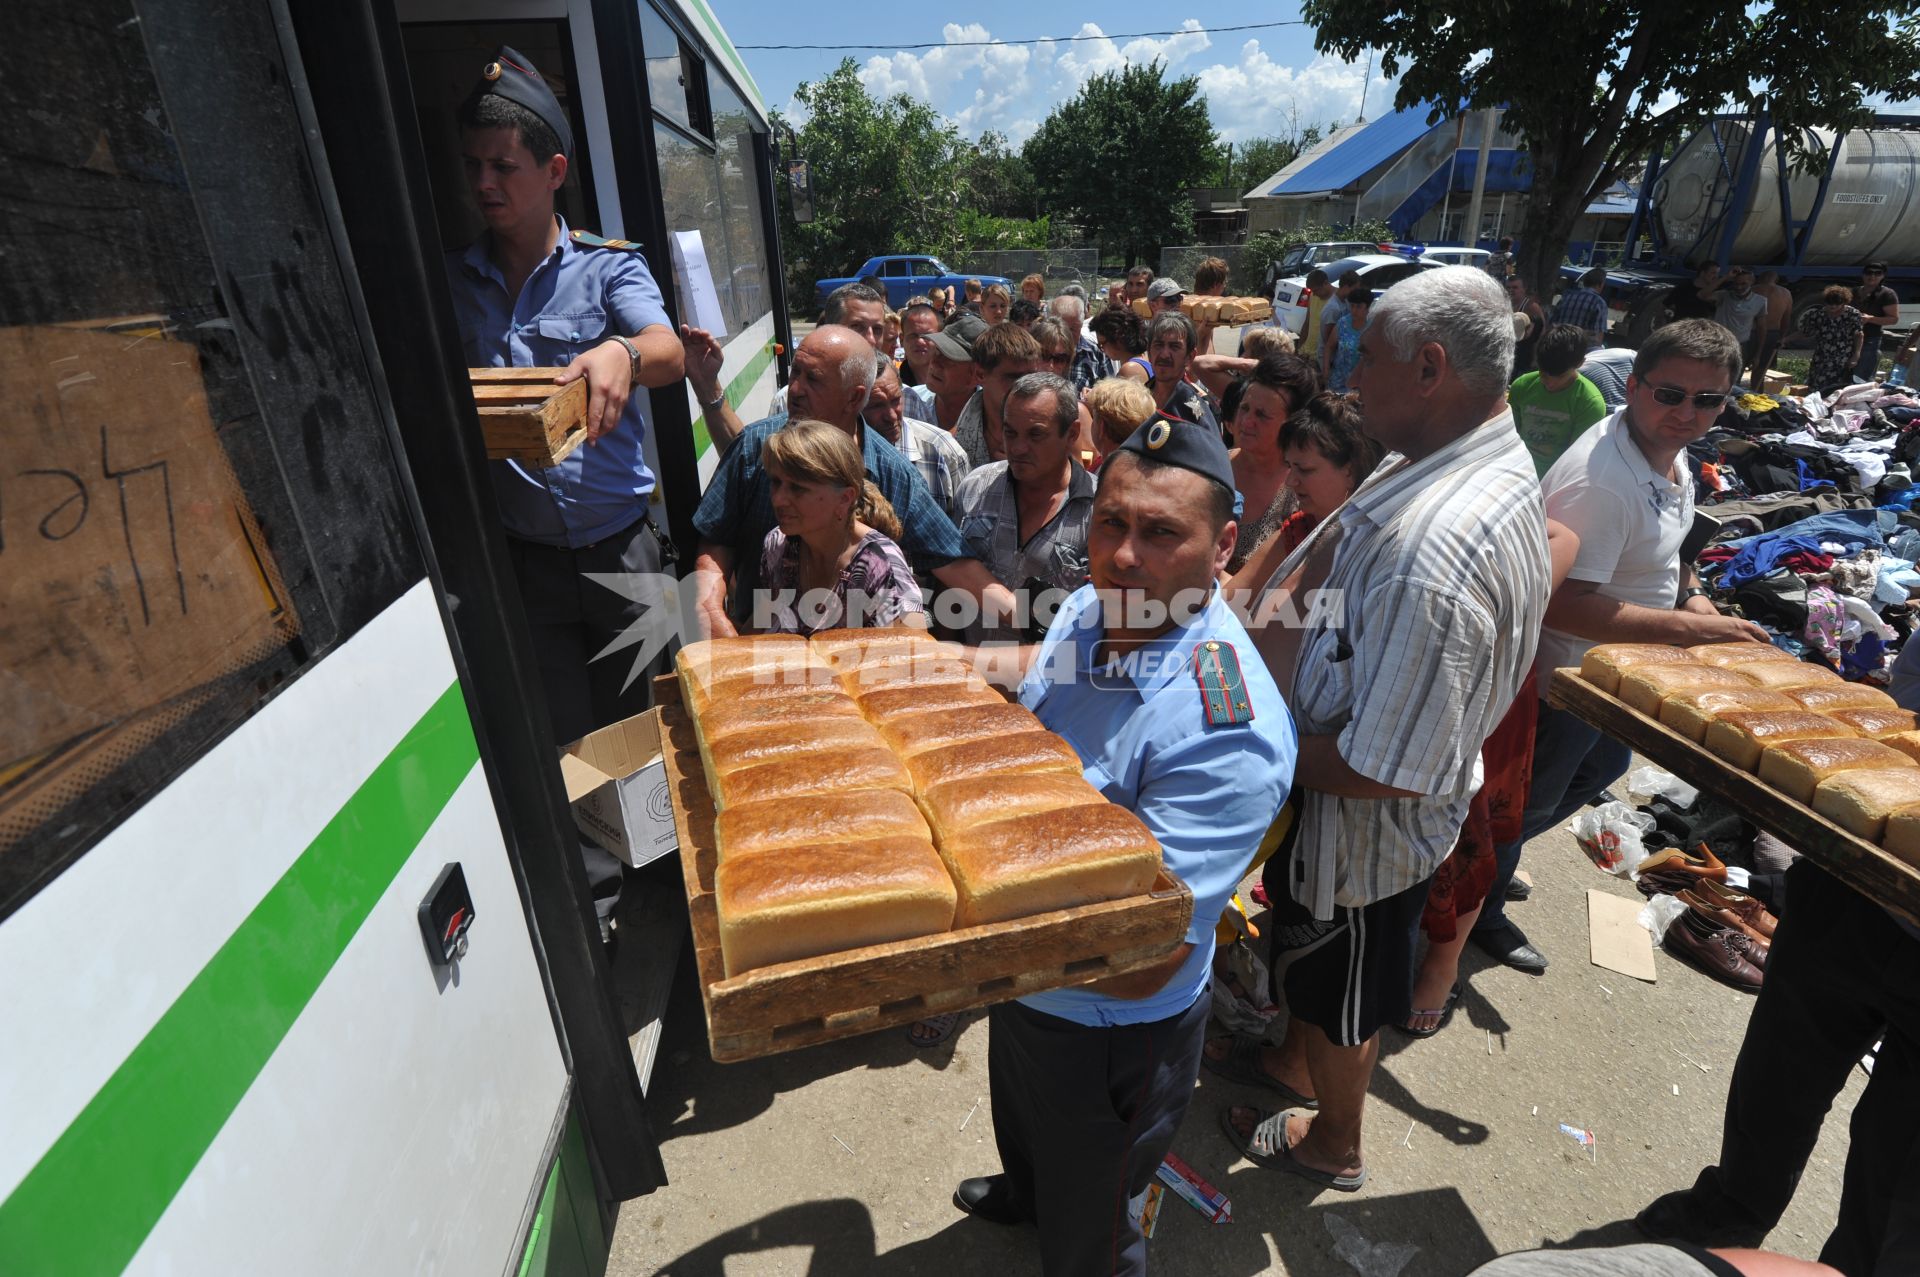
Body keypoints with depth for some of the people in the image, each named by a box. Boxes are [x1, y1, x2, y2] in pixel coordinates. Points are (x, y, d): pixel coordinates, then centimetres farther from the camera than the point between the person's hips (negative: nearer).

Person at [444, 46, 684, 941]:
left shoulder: (608, 267, 1)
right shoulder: (448, 282, 9)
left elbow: (669, 352, -18)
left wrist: (623, 352, -41)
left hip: (619, 547, -2)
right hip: (522, 556, 2)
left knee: (635, 721, 11)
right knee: (561, 742, 8)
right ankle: (592, 895, 25)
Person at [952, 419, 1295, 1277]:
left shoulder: (1226, 727, -37)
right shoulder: (1085, 611, -12)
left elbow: (1142, 963, -36)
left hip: (1108, 1030, -7)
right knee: (1022, 1132, 39)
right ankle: (1023, 1192, 71)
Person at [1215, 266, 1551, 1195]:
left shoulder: (1434, 556, -38)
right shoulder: (1477, 458, -4)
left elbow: (1382, 767, -34)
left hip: (1361, 829, -8)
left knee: (1342, 994, 21)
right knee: (1311, 961, 32)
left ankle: (1332, 1143, 51)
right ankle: (1293, 1061, 61)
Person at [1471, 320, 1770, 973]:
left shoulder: (1670, 454, 1)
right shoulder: (1599, 480, -33)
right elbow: (1561, 604, -36)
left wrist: (1690, 590, 3)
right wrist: (1686, 628, -31)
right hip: (1562, 676, -10)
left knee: (1604, 765, 30)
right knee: (1526, 802, 8)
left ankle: (1489, 858, 48)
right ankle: (1480, 910, 34)